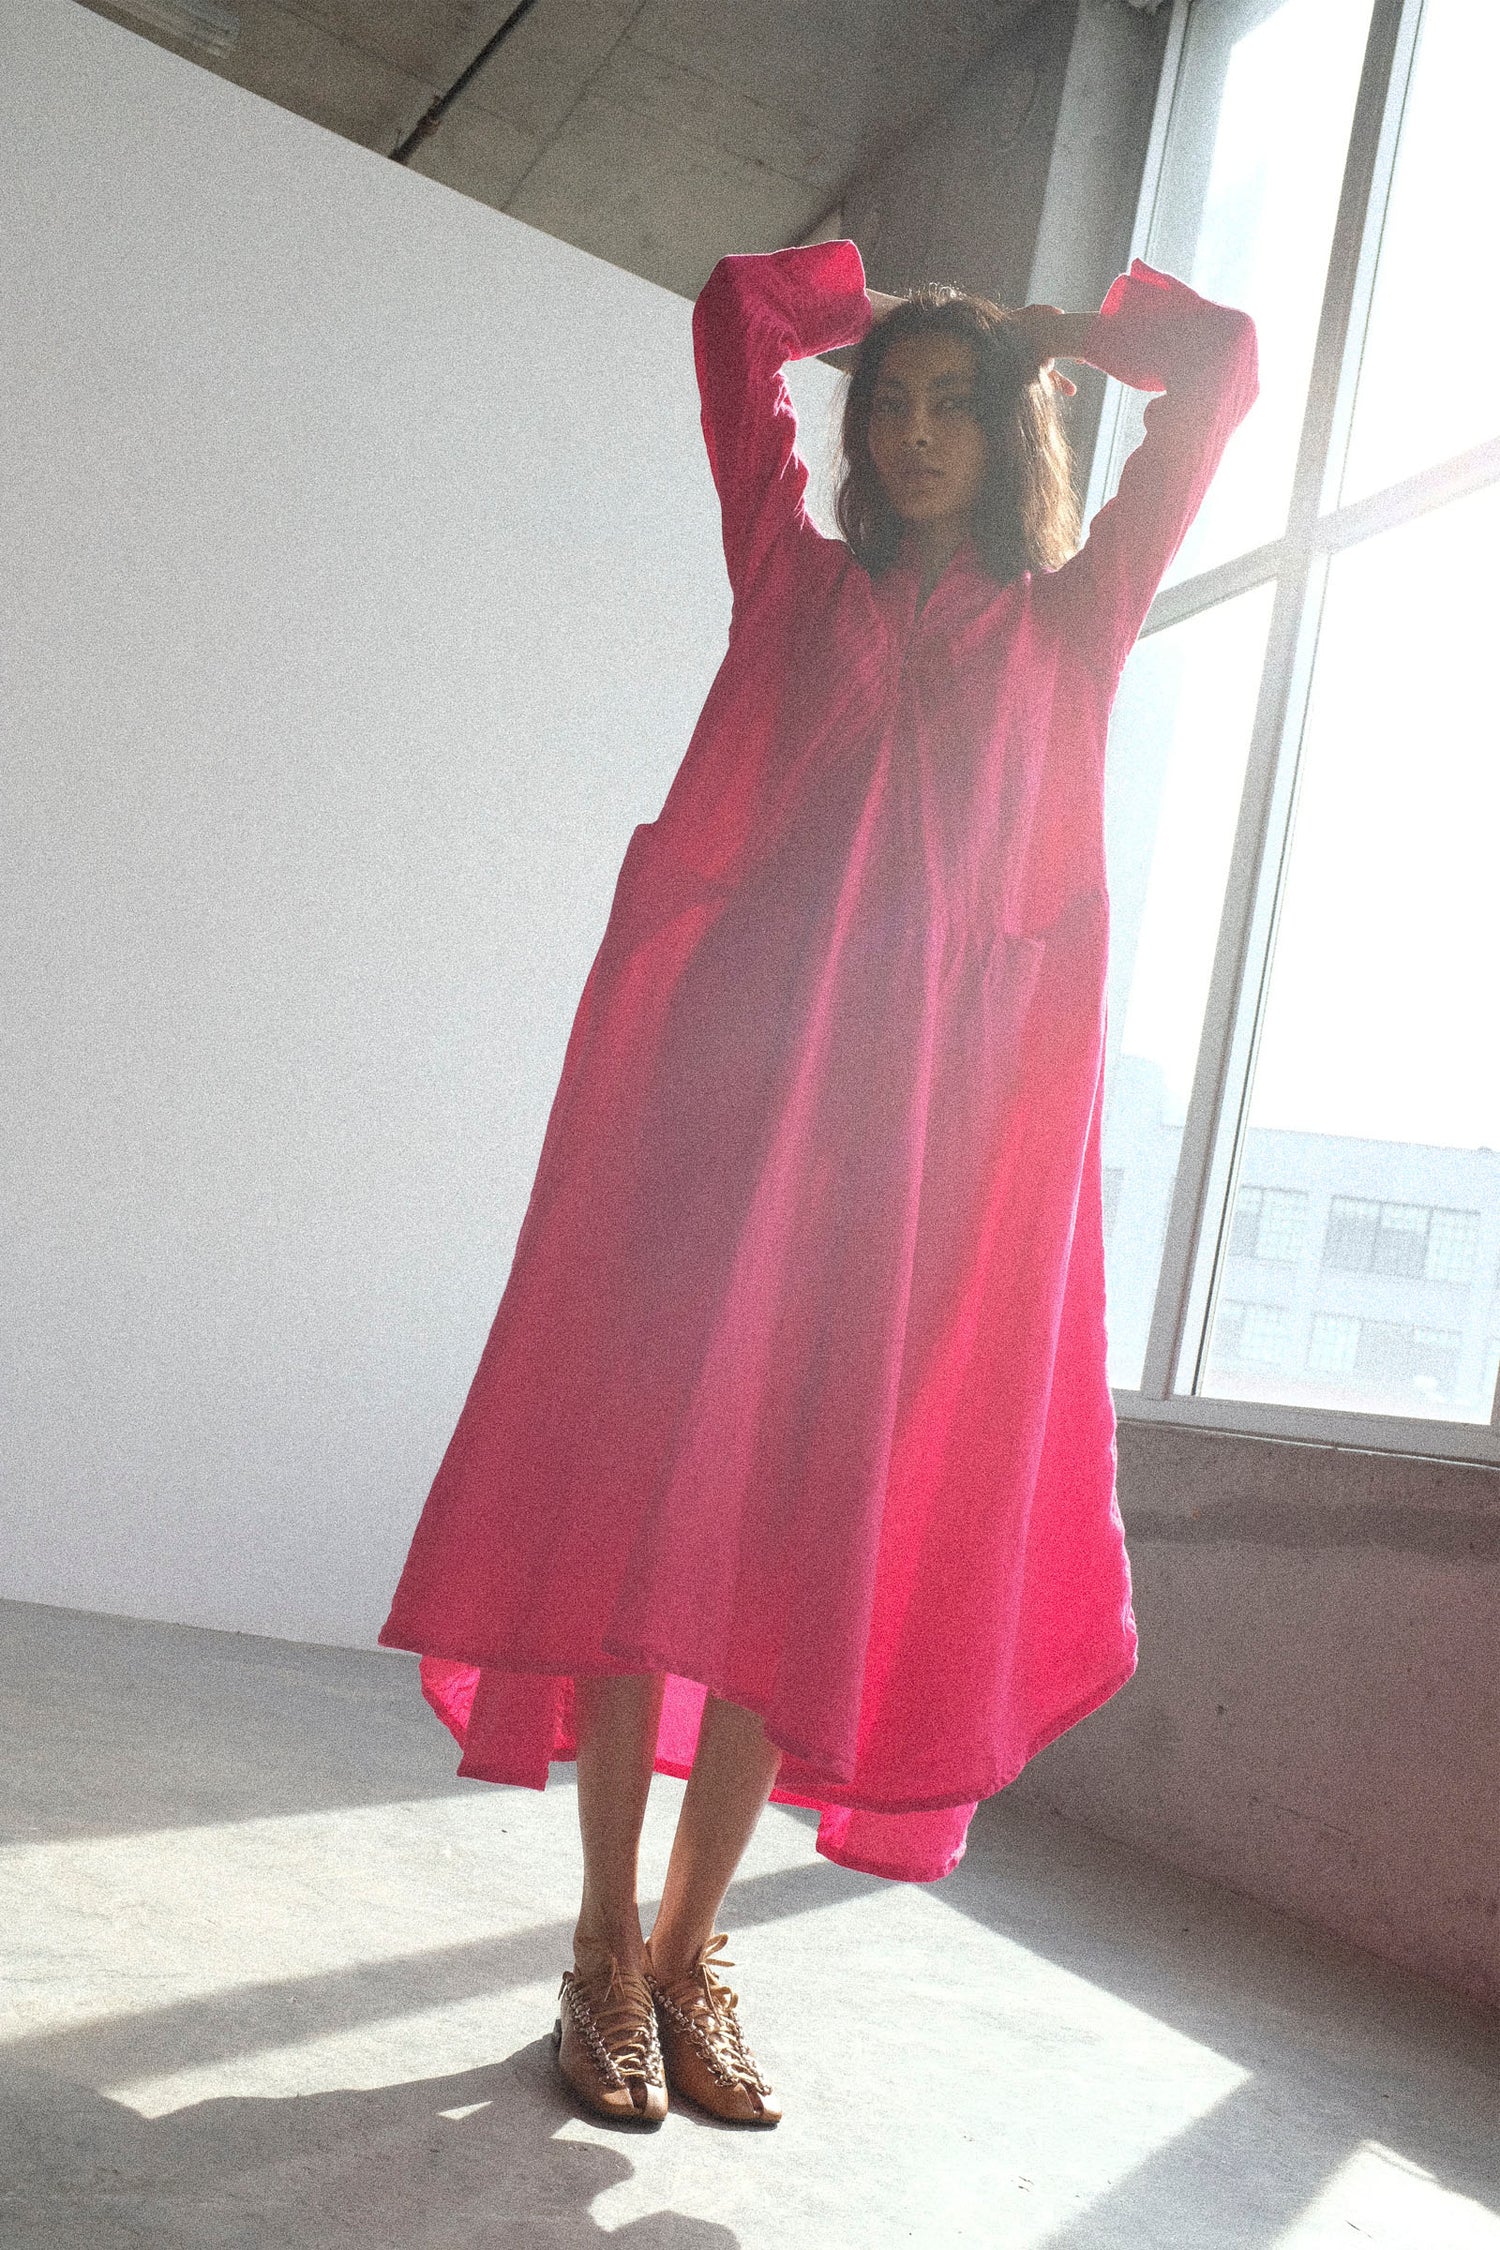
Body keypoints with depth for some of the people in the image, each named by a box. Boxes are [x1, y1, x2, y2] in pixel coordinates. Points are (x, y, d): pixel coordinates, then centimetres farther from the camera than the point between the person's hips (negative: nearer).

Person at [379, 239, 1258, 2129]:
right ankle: (607, 1942, 0)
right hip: (731, 1051, 0)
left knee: (819, 1511, -3)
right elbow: (735, 309, 23)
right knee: (654, 1473, -8)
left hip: (934, 1086, 0)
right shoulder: (795, 576, 20)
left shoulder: (1069, 621, 21)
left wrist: (1035, 334, 31)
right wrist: (885, 315, 34)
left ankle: (692, 1947, 7)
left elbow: (1218, 364, 21)